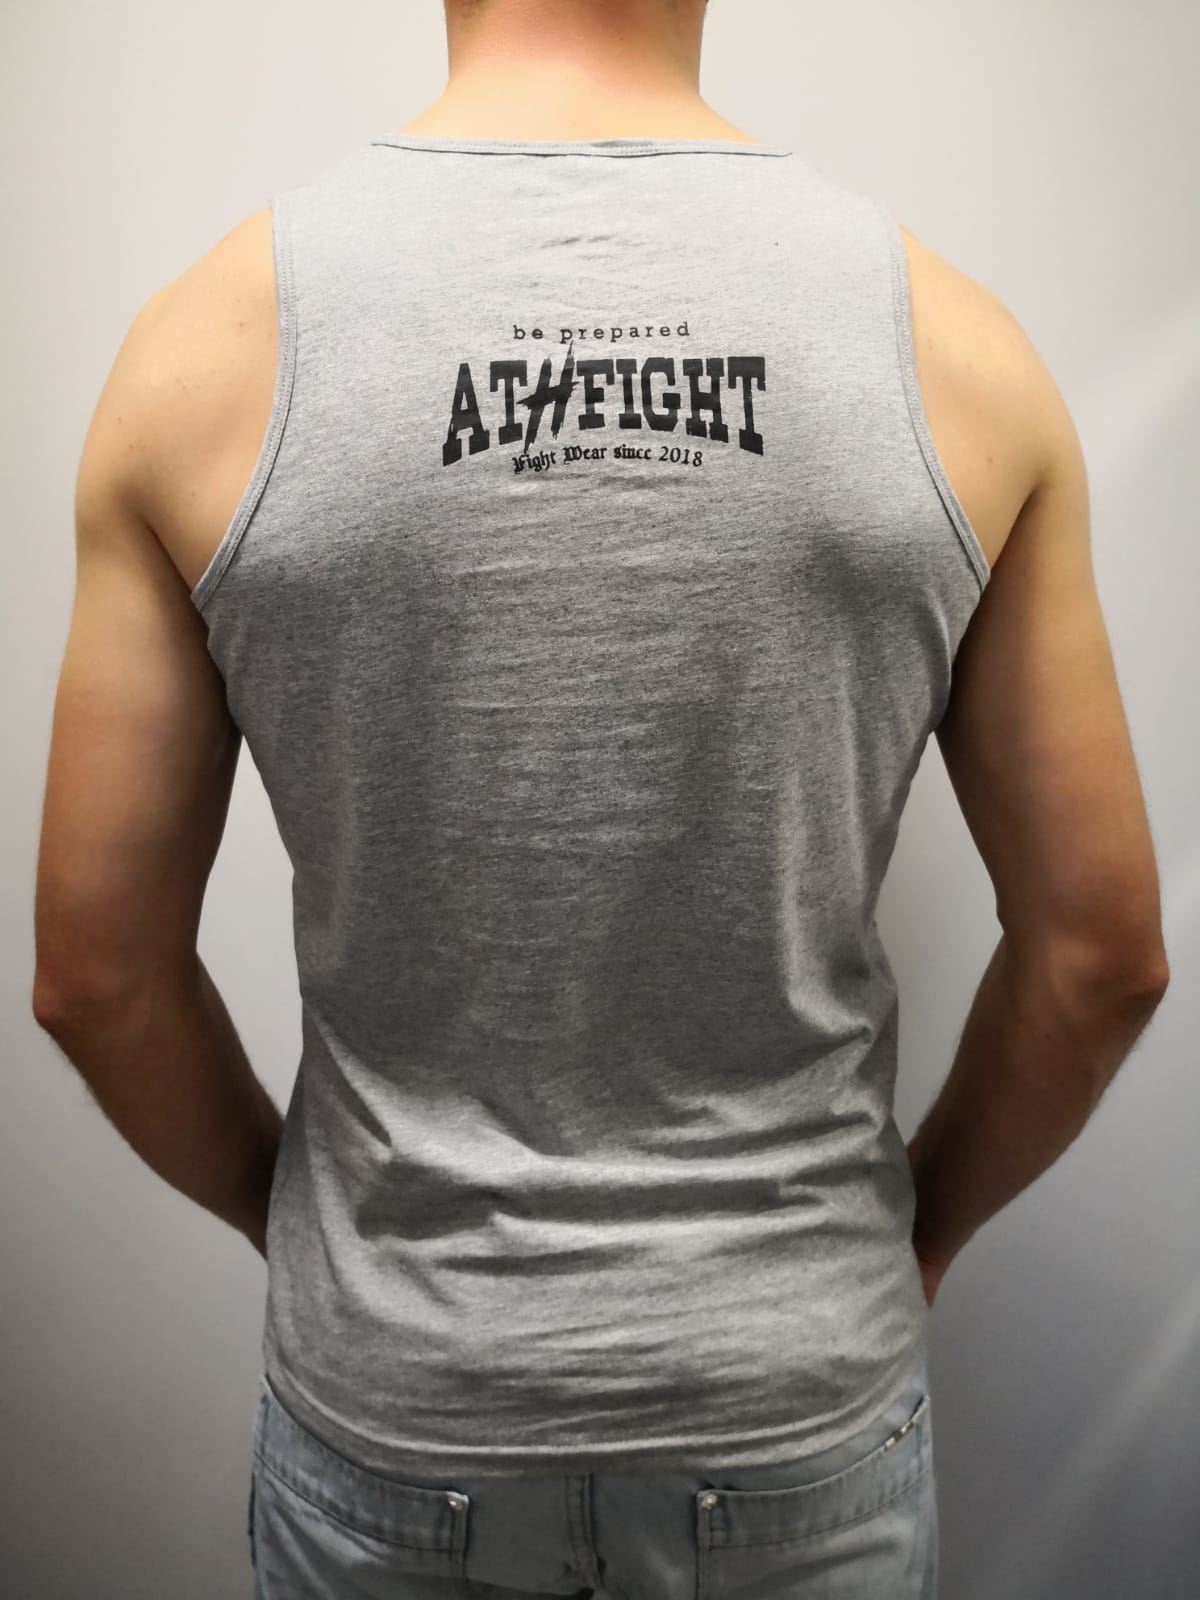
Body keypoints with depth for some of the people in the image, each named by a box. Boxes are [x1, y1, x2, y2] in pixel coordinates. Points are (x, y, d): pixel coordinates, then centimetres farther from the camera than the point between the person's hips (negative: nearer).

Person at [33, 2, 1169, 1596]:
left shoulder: (217, 334, -12)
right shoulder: (953, 338, -10)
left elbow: (97, 969, -8)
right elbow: (1103, 952, -6)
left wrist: (286, 1208, 10)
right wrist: (922, 1221, 10)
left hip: (393, 1393, 0)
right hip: (801, 1388, 1)